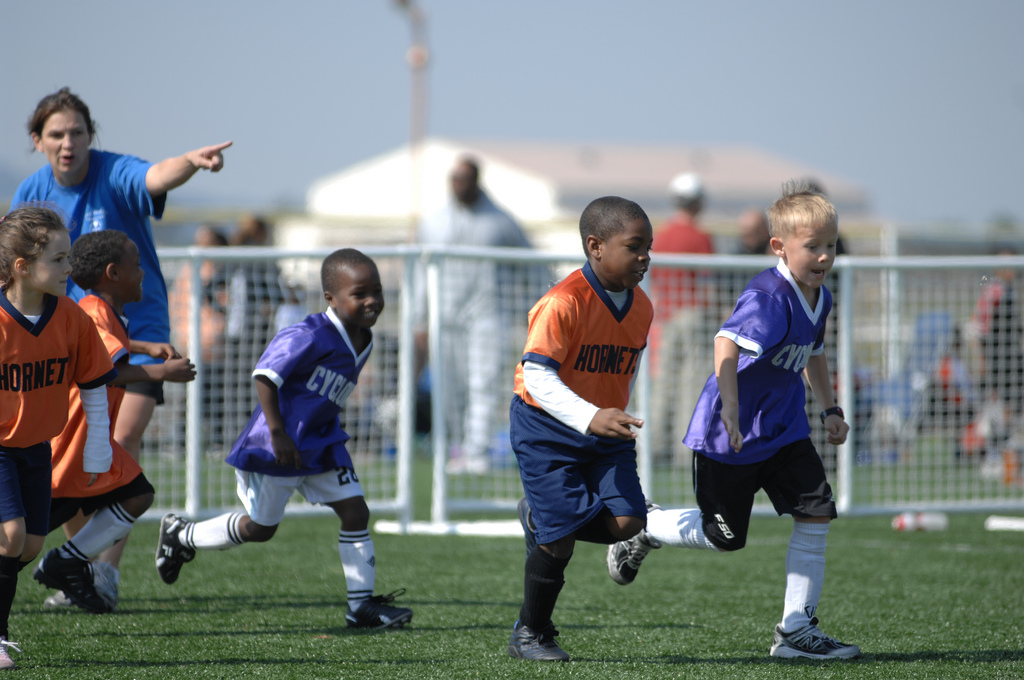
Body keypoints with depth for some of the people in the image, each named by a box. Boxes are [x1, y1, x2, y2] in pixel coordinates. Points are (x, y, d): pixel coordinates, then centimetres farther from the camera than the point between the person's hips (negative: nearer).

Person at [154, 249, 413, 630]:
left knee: (355, 512, -3)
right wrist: (278, 433, -28)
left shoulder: (362, 342, 3)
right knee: (260, 528, 6)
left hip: (321, 444, 8)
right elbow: (264, 375, -26)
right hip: (274, 447, -8)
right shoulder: (310, 337, -25)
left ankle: (362, 606, 2)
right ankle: (180, 536, 29)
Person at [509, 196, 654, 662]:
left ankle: (540, 521, 19)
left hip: (605, 431, 6)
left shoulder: (640, 307, 0)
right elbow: (536, 374, -27)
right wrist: (590, 417, -38)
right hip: (547, 429, -6)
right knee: (561, 538, -8)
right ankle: (530, 634, 14)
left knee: (626, 523, -10)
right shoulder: (562, 304, -23)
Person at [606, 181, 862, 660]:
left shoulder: (818, 299, 5)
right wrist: (730, 407, -49)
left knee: (816, 517, -4)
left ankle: (796, 630, 3)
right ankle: (644, 527, 31)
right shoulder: (769, 298, -26)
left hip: (785, 431, 8)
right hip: (730, 436, -8)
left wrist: (830, 409, 23)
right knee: (725, 537, 3)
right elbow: (727, 344, -42)